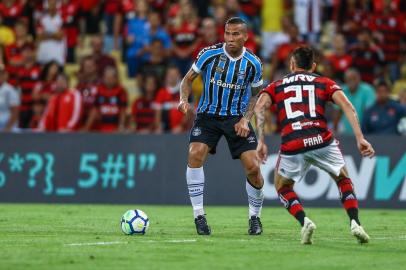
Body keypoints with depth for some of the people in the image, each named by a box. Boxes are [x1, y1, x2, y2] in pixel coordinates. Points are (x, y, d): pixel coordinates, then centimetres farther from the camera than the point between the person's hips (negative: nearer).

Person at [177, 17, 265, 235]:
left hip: (236, 117, 1)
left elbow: (256, 95, 9)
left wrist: (245, 119, -7)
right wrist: (184, 99, -18)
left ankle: (255, 217, 16)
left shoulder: (253, 63, -5)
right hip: (208, 115, -1)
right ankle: (199, 216, -15)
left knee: (253, 167, -11)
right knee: (195, 154, -26)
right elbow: (188, 79, 2)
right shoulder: (209, 54, -9)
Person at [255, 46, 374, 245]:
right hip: (321, 140, 1)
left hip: (292, 146, 0)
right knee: (344, 180, 27)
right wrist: (360, 138, 1)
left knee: (283, 189, 25)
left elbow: (259, 107, 4)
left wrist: (261, 142, 2)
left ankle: (304, 221, 0)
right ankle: (355, 223, 8)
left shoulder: (276, 86, 23)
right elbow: (347, 106, 5)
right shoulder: (324, 83, 21)